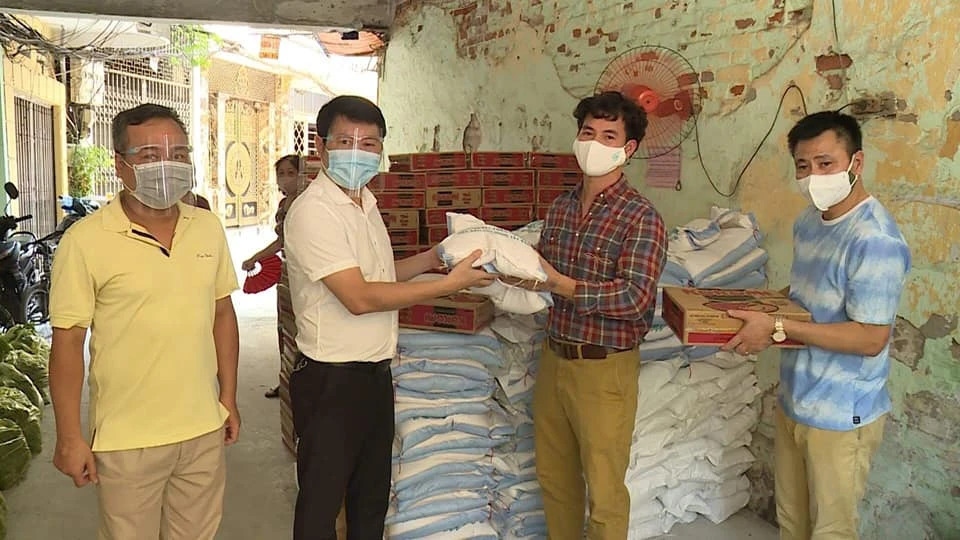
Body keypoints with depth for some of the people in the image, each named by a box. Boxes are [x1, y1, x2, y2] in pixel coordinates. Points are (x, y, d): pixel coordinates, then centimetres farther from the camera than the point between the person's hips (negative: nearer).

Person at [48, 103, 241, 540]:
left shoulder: (209, 229, 2)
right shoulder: (85, 241, -12)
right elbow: (68, 341, -9)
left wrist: (228, 399, 11)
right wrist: (69, 438, -7)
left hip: (204, 429, 4)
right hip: (126, 440, -4)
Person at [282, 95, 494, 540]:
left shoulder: (366, 203, 9)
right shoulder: (312, 211, -19)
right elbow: (359, 297, -25)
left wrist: (432, 258, 6)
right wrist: (450, 283, -21)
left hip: (376, 371, 8)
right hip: (331, 380, -8)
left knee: (372, 495, 21)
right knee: (322, 501, 8)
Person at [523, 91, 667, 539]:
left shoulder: (641, 217, -13)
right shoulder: (560, 208, 8)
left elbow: (635, 299, -22)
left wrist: (562, 286, -28)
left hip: (605, 368, -6)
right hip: (554, 358, 6)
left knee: (604, 492, 6)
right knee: (554, 475, 20)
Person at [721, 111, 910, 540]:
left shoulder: (876, 240, -23)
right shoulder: (808, 221, 5)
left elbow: (871, 339, -25)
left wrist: (777, 329, -27)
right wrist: (760, 307, 0)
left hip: (841, 416, -8)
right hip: (794, 401, 8)